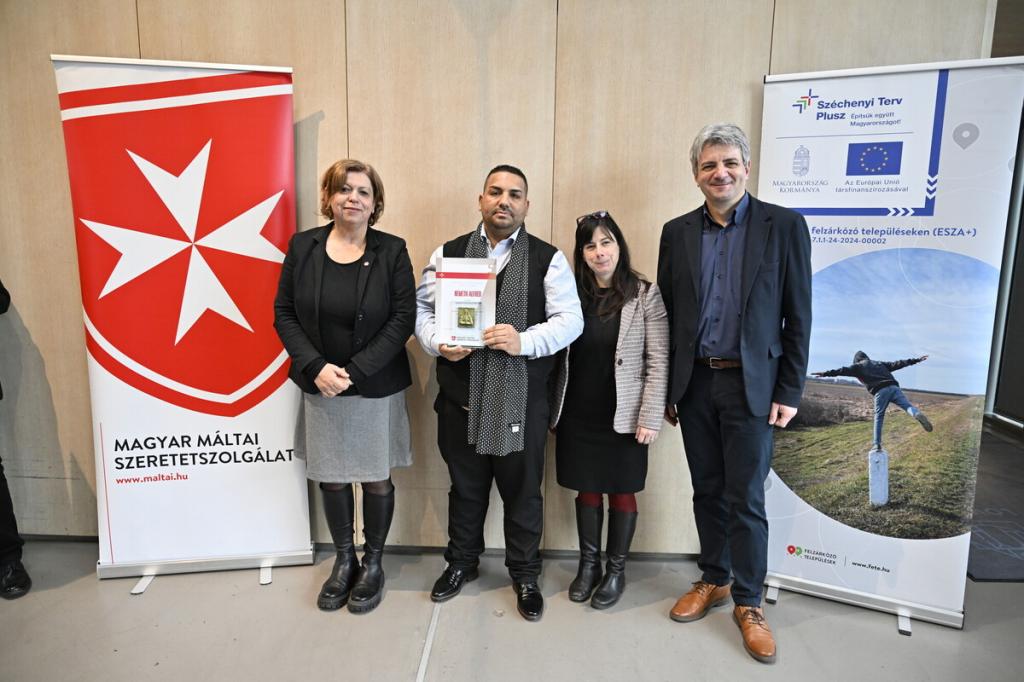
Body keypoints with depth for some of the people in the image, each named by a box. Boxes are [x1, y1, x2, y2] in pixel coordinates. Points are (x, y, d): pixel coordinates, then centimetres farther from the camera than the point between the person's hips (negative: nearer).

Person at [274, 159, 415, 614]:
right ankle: (344, 561, 35)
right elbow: (284, 313, 1)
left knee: (376, 478, 10)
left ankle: (372, 564, 31)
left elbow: (403, 318, -10)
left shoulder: (392, 251, -6)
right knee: (331, 477, 13)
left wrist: (354, 372, -16)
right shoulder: (303, 247, 0)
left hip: (377, 388, -2)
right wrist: (317, 367, -13)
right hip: (320, 386, 2)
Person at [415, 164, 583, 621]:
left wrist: (523, 341, -20)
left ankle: (525, 574, 34)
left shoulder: (548, 258, 0)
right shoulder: (448, 253, 7)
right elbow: (422, 308, 9)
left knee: (523, 491, 12)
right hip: (461, 396, 2)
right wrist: (437, 342, -11)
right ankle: (461, 562, 42)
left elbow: (570, 319, -5)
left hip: (523, 399, -1)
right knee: (465, 487, 19)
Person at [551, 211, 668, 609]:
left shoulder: (645, 294, -6)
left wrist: (650, 418, -12)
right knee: (587, 490, 14)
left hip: (623, 417, -3)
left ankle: (616, 570, 28)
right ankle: (588, 564, 32)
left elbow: (659, 361, -8)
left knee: (622, 492, 11)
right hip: (577, 415, 3)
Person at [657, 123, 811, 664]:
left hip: (750, 384, -3)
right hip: (694, 383, 3)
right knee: (707, 491, 14)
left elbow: (798, 316, -2)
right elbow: (666, 314, 7)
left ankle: (748, 602, 22)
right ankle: (713, 580, 33)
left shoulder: (784, 226, -3)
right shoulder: (677, 232, 5)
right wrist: (665, 389, 6)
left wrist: (789, 392, -6)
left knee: (746, 498, 4)